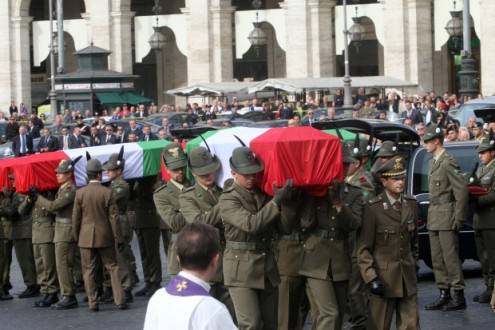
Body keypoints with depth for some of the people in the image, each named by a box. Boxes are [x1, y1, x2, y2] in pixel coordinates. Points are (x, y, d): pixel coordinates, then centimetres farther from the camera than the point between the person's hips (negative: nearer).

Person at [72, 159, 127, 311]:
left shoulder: (80, 193, -5)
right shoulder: (107, 192, -8)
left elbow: (76, 218, -1)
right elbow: (114, 217, -6)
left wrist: (76, 237, 10)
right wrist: (118, 238, 0)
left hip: (86, 237, 0)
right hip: (105, 237, 0)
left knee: (89, 270, 6)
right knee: (112, 267, 8)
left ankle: (92, 303, 4)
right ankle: (119, 300, 3)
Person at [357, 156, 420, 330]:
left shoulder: (411, 203, 7)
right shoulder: (373, 208, -9)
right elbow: (363, 248, -8)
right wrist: (371, 277, -15)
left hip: (407, 276, 5)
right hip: (383, 277, -5)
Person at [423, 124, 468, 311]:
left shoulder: (448, 163, -13)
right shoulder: (434, 163, 16)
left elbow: (461, 191, -16)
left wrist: (458, 219, -16)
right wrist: (431, 216, 14)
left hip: (446, 219, -9)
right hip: (434, 219, 9)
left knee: (451, 258, -6)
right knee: (437, 259, 11)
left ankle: (459, 297, -2)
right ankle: (444, 294, 17)